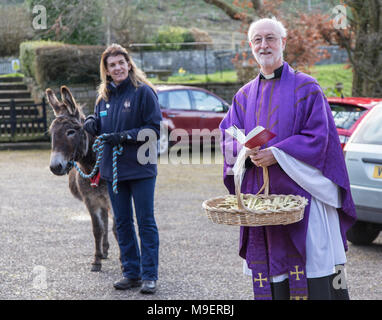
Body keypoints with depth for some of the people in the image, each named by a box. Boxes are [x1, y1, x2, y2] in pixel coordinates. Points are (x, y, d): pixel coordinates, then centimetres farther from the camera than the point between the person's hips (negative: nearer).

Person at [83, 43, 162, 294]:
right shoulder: (104, 96, 11)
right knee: (122, 223, 10)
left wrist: (125, 136, -19)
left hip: (140, 168, -6)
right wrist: (92, 124, -3)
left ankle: (150, 276, 3)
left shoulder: (143, 92, -8)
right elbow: (100, 129, 19)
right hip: (113, 169, 6)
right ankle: (131, 273, 19)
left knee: (146, 222, -1)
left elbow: (154, 129, -12)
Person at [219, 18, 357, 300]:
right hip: (260, 195, 4)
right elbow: (228, 136, 11)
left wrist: (276, 153, -18)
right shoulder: (245, 95, 15)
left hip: (299, 190, -4)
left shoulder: (305, 88, 0)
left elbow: (318, 136, -7)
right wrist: (246, 149, -12)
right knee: (271, 266, 4)